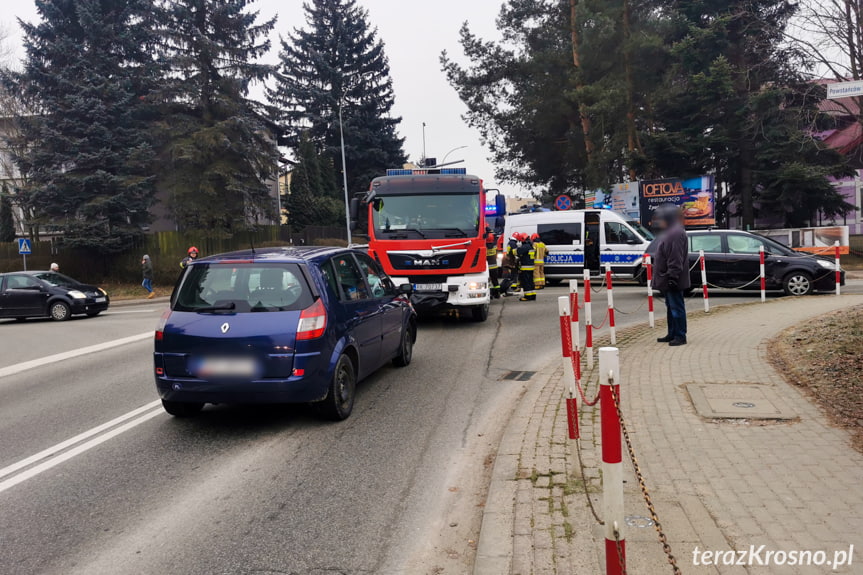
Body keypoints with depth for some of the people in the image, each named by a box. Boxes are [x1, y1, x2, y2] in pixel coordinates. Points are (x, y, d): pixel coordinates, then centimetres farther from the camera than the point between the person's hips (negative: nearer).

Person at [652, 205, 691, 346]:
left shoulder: (676, 233, -18)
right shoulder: (669, 232, 17)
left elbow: (676, 259, -24)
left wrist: (672, 277, -25)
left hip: (673, 281, -11)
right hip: (667, 280, 11)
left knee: (677, 307, -5)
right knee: (671, 307, 16)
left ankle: (680, 336, 1)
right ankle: (672, 334, 25)